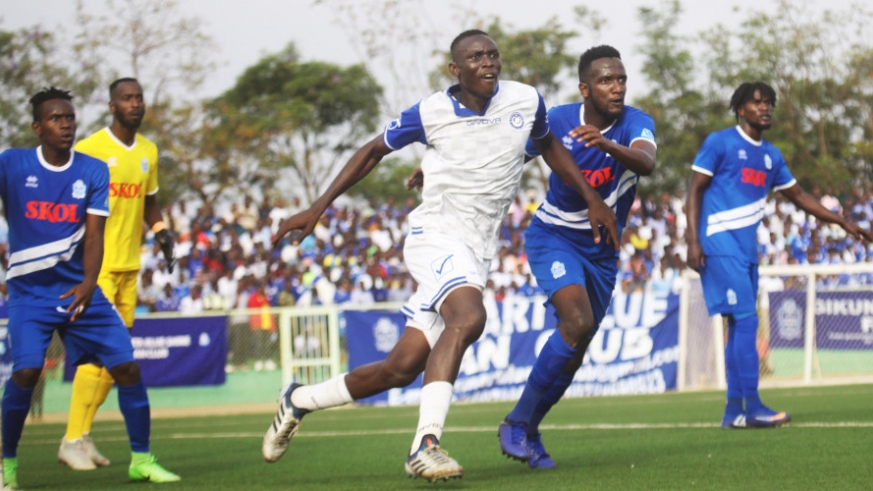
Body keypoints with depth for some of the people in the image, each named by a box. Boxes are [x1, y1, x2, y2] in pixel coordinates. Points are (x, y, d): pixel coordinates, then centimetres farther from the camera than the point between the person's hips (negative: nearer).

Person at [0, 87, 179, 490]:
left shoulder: (93, 171, 0)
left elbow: (93, 235, -5)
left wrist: (87, 285, -21)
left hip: (80, 289, 3)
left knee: (126, 366, -5)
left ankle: (141, 459, 11)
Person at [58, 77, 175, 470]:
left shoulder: (148, 152, 12)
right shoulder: (89, 149, -9)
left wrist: (160, 231, 5)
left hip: (130, 266, 7)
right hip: (96, 265, -7)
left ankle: (83, 434, 16)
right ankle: (73, 439, -7)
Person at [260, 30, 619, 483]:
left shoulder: (526, 101, 1)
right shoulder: (431, 113, -7)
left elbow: (549, 146, 23)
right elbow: (373, 151, 7)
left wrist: (592, 199, 17)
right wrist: (317, 208, 4)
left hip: (475, 254, 5)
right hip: (435, 236, -5)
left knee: (400, 369, 3)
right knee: (468, 317, -35)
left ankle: (299, 400, 23)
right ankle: (425, 445, -37)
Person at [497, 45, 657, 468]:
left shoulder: (636, 123, -15)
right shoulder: (559, 120, -13)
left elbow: (646, 163, -37)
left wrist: (607, 144, -57)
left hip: (601, 250, 3)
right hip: (554, 237, -3)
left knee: (575, 350, 9)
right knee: (577, 321, -26)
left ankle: (527, 432, 27)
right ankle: (518, 423, -14)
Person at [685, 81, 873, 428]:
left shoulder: (771, 155, 16)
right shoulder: (720, 143, -4)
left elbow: (798, 196, 25)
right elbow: (695, 189, -5)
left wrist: (842, 222, 21)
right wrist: (693, 240, -15)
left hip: (747, 249, 7)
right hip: (721, 244, -7)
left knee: (739, 326, 6)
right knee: (745, 320, -14)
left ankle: (734, 411, 8)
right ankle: (752, 406, -16)